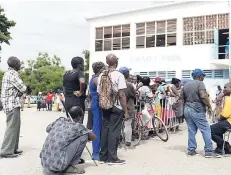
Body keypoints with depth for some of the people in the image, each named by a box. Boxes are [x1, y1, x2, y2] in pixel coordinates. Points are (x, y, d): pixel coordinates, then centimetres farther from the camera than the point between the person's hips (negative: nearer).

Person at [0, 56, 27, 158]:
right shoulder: (13, 73, -13)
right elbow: (23, 89, -14)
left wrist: (19, 92, -2)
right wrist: (22, 91, 6)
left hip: (11, 103, 10)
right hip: (12, 104, -10)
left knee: (15, 126, 14)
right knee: (12, 126, -8)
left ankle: (13, 148, 19)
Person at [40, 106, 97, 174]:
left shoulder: (60, 120, 11)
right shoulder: (78, 126, -2)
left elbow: (47, 129, 31)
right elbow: (94, 137, 12)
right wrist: (87, 138, 31)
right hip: (58, 164, -7)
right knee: (84, 136, 2)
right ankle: (70, 167, 6)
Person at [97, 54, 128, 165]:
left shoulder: (101, 75, 6)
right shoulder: (119, 75, -12)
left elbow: (99, 94, 8)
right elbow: (122, 95, -15)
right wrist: (126, 111, -10)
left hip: (105, 107, 6)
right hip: (116, 107, -6)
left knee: (105, 130, 11)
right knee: (114, 132, -1)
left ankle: (103, 156, 18)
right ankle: (112, 158, 3)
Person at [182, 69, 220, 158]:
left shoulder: (186, 85, 14)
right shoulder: (200, 83, -8)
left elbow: (183, 98, 16)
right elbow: (203, 96, -21)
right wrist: (209, 106, -11)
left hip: (187, 109, 7)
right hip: (197, 110, -7)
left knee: (191, 131, 11)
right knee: (206, 130, -1)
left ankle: (191, 150, 11)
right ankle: (208, 151, -2)